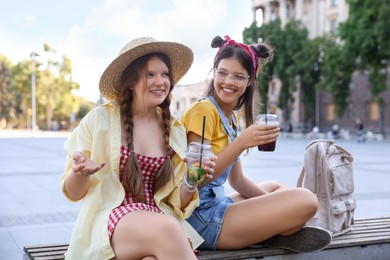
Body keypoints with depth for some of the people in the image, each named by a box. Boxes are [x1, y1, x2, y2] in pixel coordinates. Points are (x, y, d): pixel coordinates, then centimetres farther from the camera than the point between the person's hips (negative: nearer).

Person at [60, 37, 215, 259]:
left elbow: (175, 202, 13)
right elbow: (73, 193, 6)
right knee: (166, 229, -34)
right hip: (108, 219, -2)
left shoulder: (175, 131, 9)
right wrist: (81, 173, -17)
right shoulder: (99, 120, 0)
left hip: (159, 219, 2)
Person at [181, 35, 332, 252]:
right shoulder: (204, 110, -13)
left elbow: (237, 180, 14)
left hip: (217, 203, 10)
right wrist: (242, 142, -27)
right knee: (306, 200, -17)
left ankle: (271, 231, 7)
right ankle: (274, 234, 9)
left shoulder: (231, 117, 13)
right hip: (201, 217, -9)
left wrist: (272, 202, 1)